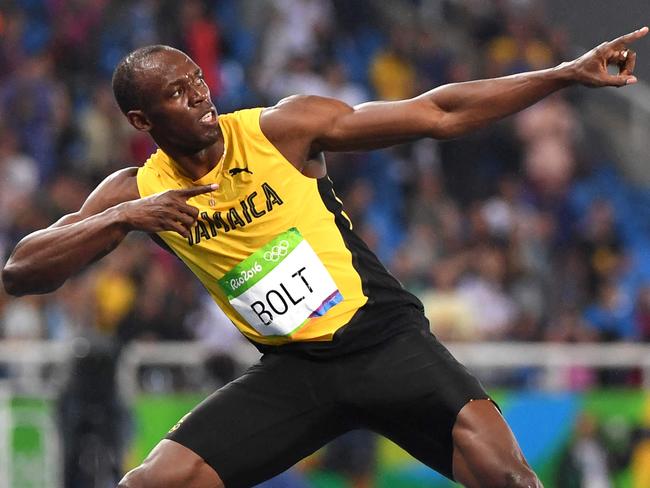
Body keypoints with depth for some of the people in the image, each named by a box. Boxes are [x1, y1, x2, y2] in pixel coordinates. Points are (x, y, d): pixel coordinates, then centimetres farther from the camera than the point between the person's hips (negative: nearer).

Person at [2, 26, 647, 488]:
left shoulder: (282, 129, -9)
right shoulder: (138, 192, 0)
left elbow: (437, 114, -8)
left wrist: (568, 74, -14)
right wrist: (123, 219, -21)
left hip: (385, 338, -3)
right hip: (291, 370, 3)